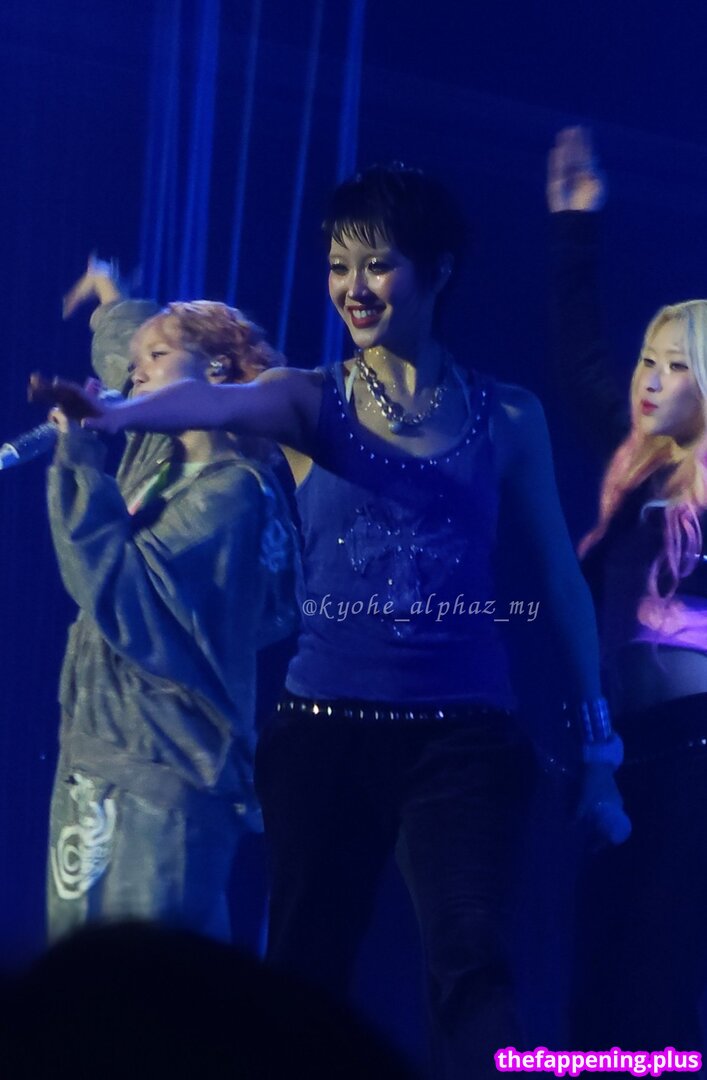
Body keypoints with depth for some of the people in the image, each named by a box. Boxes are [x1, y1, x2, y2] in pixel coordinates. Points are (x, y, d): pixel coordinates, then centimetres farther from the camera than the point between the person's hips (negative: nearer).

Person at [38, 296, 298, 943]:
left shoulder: (232, 489, -10)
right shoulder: (153, 468, 15)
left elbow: (120, 596, -19)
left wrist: (80, 465, -15)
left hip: (165, 771, -9)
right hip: (93, 756, 9)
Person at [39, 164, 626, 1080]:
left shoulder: (506, 418, 6)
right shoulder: (313, 401, 3)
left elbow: (560, 582, 10)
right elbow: (217, 402, -19)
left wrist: (597, 746, 9)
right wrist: (118, 410, -41)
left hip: (463, 731, -1)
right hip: (326, 728, 1)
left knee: (471, 964, -14)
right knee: (305, 969, 3)